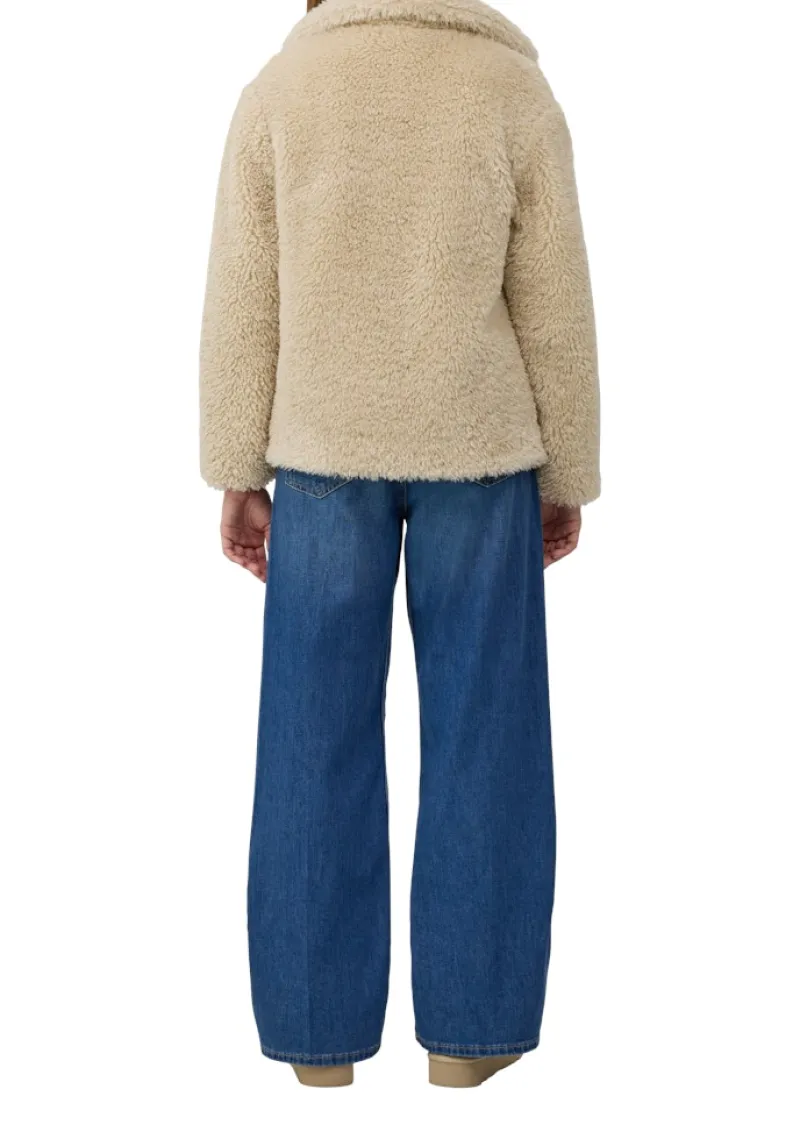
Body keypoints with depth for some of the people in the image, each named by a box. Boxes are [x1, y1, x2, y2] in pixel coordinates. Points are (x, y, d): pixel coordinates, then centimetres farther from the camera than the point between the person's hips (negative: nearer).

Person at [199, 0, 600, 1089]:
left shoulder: (275, 95, -2)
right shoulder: (521, 96, -3)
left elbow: (243, 304, -3)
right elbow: (555, 312, -3)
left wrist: (238, 476, 4)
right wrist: (567, 481, 6)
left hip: (324, 446, 1)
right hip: (475, 446, -1)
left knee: (320, 734, 6)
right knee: (480, 730, 6)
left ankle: (320, 1024, 11)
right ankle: (468, 1023, 10)